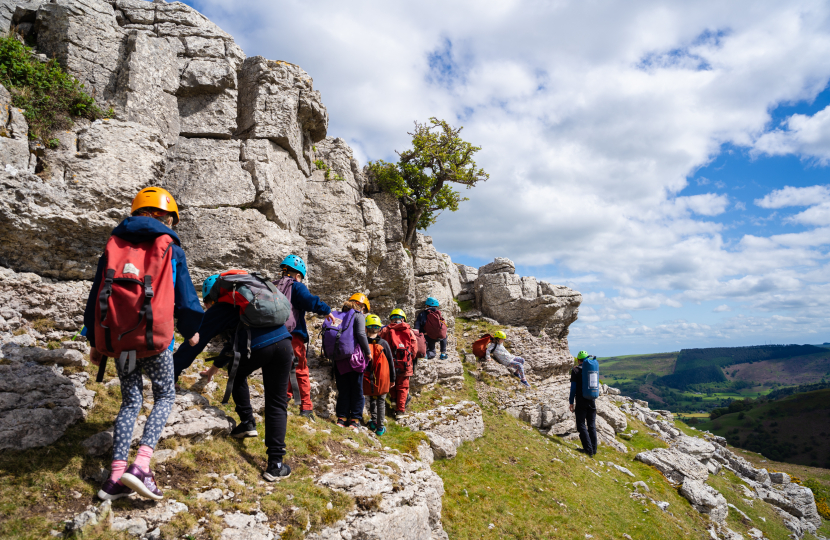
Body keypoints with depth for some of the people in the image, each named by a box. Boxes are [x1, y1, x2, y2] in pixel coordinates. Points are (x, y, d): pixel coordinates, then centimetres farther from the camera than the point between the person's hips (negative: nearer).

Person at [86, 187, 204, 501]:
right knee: (165, 396, 12)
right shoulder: (169, 247, 3)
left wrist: (95, 341, 20)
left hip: (116, 339, 4)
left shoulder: (114, 245, 13)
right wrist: (192, 330, 23)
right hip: (155, 338, -4)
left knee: (131, 401, 16)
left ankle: (116, 477, 9)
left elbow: (97, 295, 14)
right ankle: (141, 465, -7)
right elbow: (184, 294, 7)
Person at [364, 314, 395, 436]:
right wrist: (392, 379, 8)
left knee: (372, 400, 21)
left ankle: (374, 422, 22)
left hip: (368, 379, 1)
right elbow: (390, 362, -3)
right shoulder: (383, 343, -9)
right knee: (381, 401, 9)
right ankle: (380, 427, 11)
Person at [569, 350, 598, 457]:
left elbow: (573, 388, -8)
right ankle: (594, 449, 12)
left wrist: (571, 402, -3)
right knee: (592, 425, 10)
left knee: (582, 425, 1)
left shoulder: (575, 370, -6)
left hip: (581, 403, -4)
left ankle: (588, 449, -4)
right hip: (592, 402, 4)